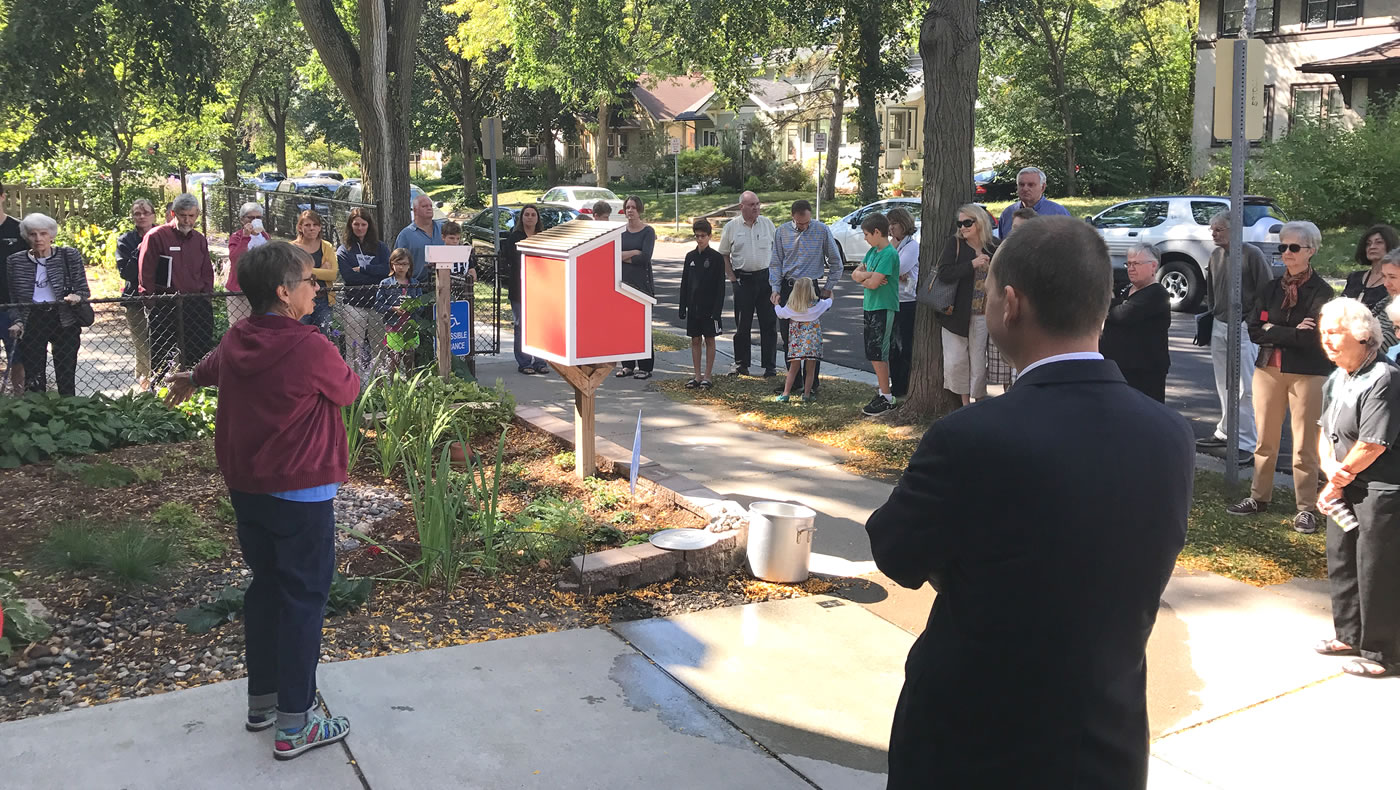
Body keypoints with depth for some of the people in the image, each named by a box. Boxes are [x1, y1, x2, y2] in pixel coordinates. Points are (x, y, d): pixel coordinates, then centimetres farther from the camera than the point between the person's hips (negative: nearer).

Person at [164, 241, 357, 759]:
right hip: (301, 493, -8)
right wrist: (343, 370, 18)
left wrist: (191, 379, 50)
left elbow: (215, 366, 26)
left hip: (247, 488, 8)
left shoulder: (235, 341, 2)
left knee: (266, 586, 19)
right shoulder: (310, 349, -22)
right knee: (303, 599, 1)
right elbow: (348, 391, -5)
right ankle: (294, 725, 6)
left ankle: (261, 701, 31)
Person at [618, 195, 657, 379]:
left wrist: (623, 257, -6)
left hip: (641, 282, -5)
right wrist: (633, 253, -12)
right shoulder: (620, 231, 11)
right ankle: (627, 365, 15)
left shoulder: (648, 231, -2)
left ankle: (645, 367, 2)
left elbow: (645, 257, -13)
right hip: (623, 281, 5)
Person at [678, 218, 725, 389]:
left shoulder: (716, 258, -5)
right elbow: (684, 283, 10)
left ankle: (707, 376, 9)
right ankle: (697, 376, 14)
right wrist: (683, 308, 5)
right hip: (693, 307, 4)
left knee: (709, 340, 3)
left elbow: (720, 286, -7)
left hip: (709, 307, -4)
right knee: (695, 340, 7)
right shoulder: (690, 257, 7)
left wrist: (717, 309, -13)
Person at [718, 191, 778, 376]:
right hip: (743, 279, -1)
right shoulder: (731, 227, 2)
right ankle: (741, 364, 14)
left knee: (769, 323, 2)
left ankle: (770, 365, 8)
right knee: (742, 324, 4)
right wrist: (732, 278, -2)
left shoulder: (768, 224, 6)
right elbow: (724, 255, 7)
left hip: (766, 277, 1)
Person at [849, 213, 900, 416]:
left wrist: (864, 278, -1)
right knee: (876, 354, 12)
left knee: (878, 354, -6)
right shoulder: (872, 251, 12)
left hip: (883, 308, -9)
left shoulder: (889, 254, -16)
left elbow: (873, 283, -21)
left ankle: (886, 399, 0)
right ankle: (883, 392, 21)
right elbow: (855, 274, 8)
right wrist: (870, 275, -11)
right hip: (871, 307, 9)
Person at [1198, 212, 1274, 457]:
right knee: (1224, 386, 15)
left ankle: (1248, 443, -3)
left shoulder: (1251, 254, -11)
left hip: (1243, 328, -7)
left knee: (1246, 389, -6)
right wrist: (1211, 312, 14)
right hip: (1219, 326, 7)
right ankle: (1225, 432, 26)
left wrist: (1253, 322, -13)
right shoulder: (1216, 255, 10)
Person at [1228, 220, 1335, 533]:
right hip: (1268, 370, 5)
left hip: (1307, 375, -5)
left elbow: (1313, 337, -18)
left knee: (1304, 446, 0)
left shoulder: (1321, 292, -7)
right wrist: (1292, 333, -11)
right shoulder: (1271, 289, 9)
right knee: (1265, 440, 13)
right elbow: (1254, 330, -1)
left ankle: (1307, 508, 10)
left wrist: (1274, 331, -10)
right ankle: (1259, 497, 25)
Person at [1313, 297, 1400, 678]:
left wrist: (1341, 475, -9)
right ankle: (1350, 635, 37)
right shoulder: (1336, 380, 8)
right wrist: (1331, 471, -7)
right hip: (1346, 488, 9)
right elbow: (1325, 431, 11)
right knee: (1340, 561, 19)